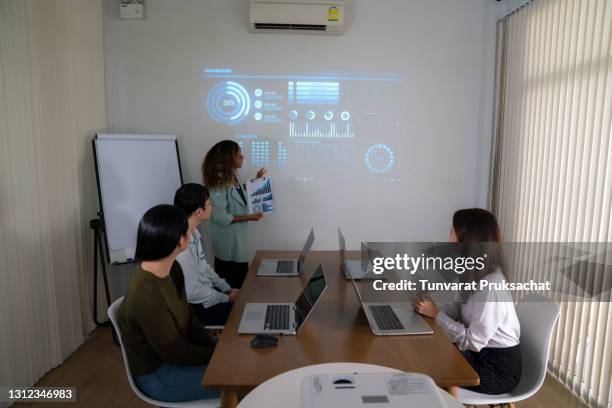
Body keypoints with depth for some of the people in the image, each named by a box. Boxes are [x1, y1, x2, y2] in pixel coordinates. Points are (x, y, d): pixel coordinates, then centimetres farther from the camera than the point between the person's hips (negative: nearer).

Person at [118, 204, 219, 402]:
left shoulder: (172, 270, -7)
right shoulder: (147, 296, -33)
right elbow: (176, 353, -23)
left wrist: (214, 347, -6)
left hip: (172, 351, 8)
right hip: (158, 375, -8)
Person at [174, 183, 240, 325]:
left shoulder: (193, 232, -2)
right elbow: (193, 293, -24)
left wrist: (227, 289, 6)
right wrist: (227, 298, -12)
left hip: (205, 290, 8)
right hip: (196, 306, -8)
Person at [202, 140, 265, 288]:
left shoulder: (233, 174, 0)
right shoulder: (218, 183, -27)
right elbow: (221, 217, -27)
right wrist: (249, 217, -21)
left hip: (237, 234, 9)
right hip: (227, 238, -9)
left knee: (240, 273, 22)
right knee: (230, 282, 8)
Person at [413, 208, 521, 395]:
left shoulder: (491, 287, -31)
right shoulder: (476, 273, -2)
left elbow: (472, 342, -26)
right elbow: (461, 309, 4)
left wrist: (436, 314, -20)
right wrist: (430, 308, -12)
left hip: (499, 368, -7)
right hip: (482, 353, 7)